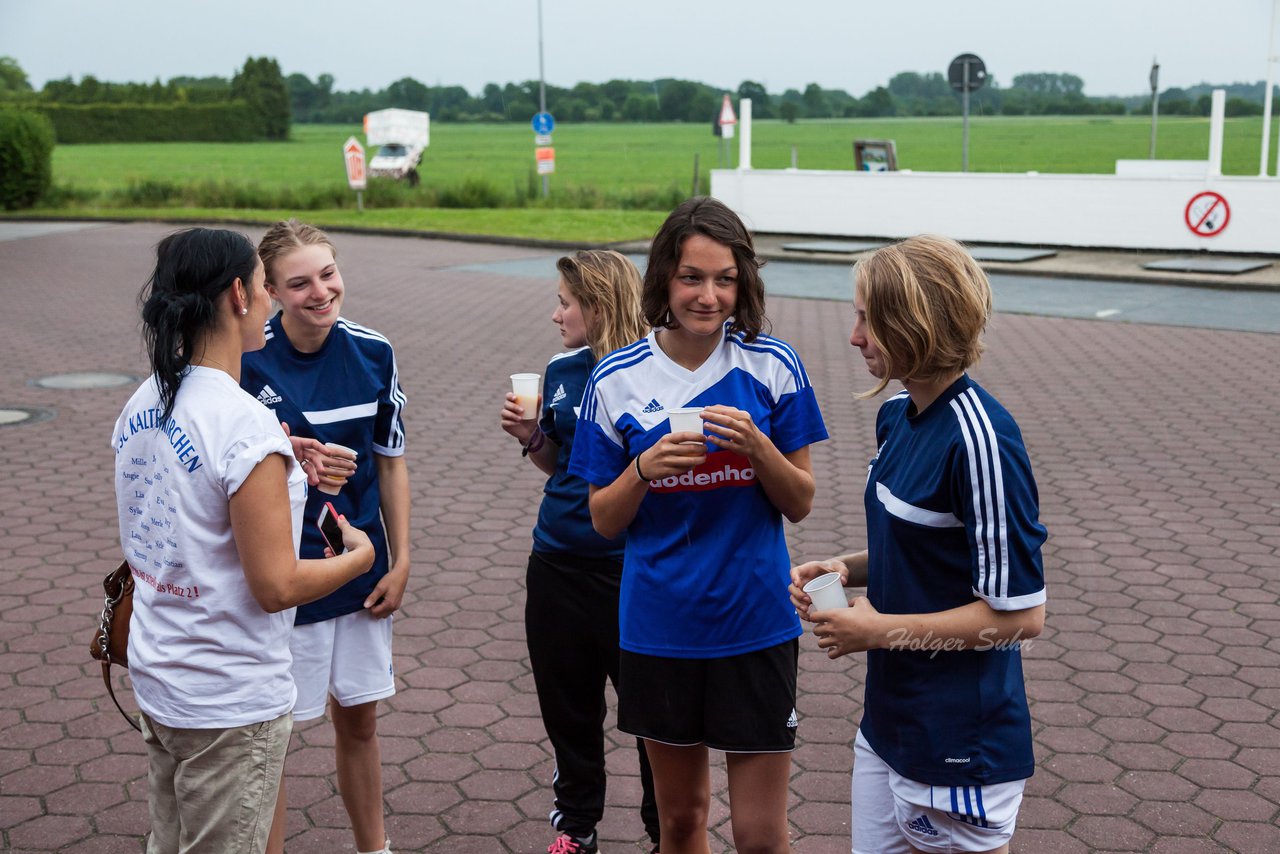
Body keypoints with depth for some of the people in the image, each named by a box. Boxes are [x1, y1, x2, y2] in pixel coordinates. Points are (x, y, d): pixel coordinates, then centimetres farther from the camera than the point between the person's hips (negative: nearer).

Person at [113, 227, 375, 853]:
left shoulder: (140, 406, 2)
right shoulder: (246, 425, -24)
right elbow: (277, 586, -23)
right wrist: (360, 554, -6)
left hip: (155, 679, 8)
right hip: (231, 702, -8)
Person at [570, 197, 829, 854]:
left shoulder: (773, 367, -7)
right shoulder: (617, 379, -5)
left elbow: (800, 504, -1)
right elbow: (605, 520, 0)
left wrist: (756, 446, -20)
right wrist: (644, 468, -20)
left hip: (755, 622, -1)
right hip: (659, 625, 1)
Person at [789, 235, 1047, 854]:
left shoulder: (980, 439, -22)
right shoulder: (897, 416, 4)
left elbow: (1020, 613, -21)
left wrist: (882, 629, -17)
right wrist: (847, 568, 0)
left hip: (959, 747, -8)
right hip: (889, 721, 8)